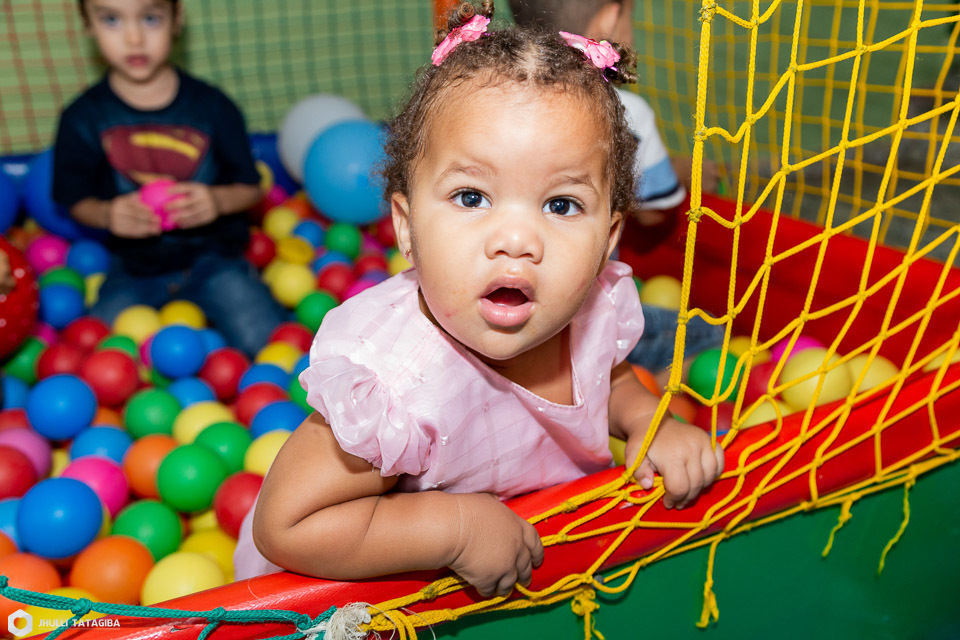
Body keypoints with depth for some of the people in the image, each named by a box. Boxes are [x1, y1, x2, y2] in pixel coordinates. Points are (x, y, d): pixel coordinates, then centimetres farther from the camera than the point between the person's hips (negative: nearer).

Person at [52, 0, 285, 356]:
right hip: (134, 270, 1)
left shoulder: (212, 106, -6)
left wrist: (219, 200, -22)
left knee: (269, 346, -19)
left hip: (212, 259, -1)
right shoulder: (83, 119, -4)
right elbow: (77, 200, 5)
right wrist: (108, 214, -18)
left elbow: (250, 188, 1)